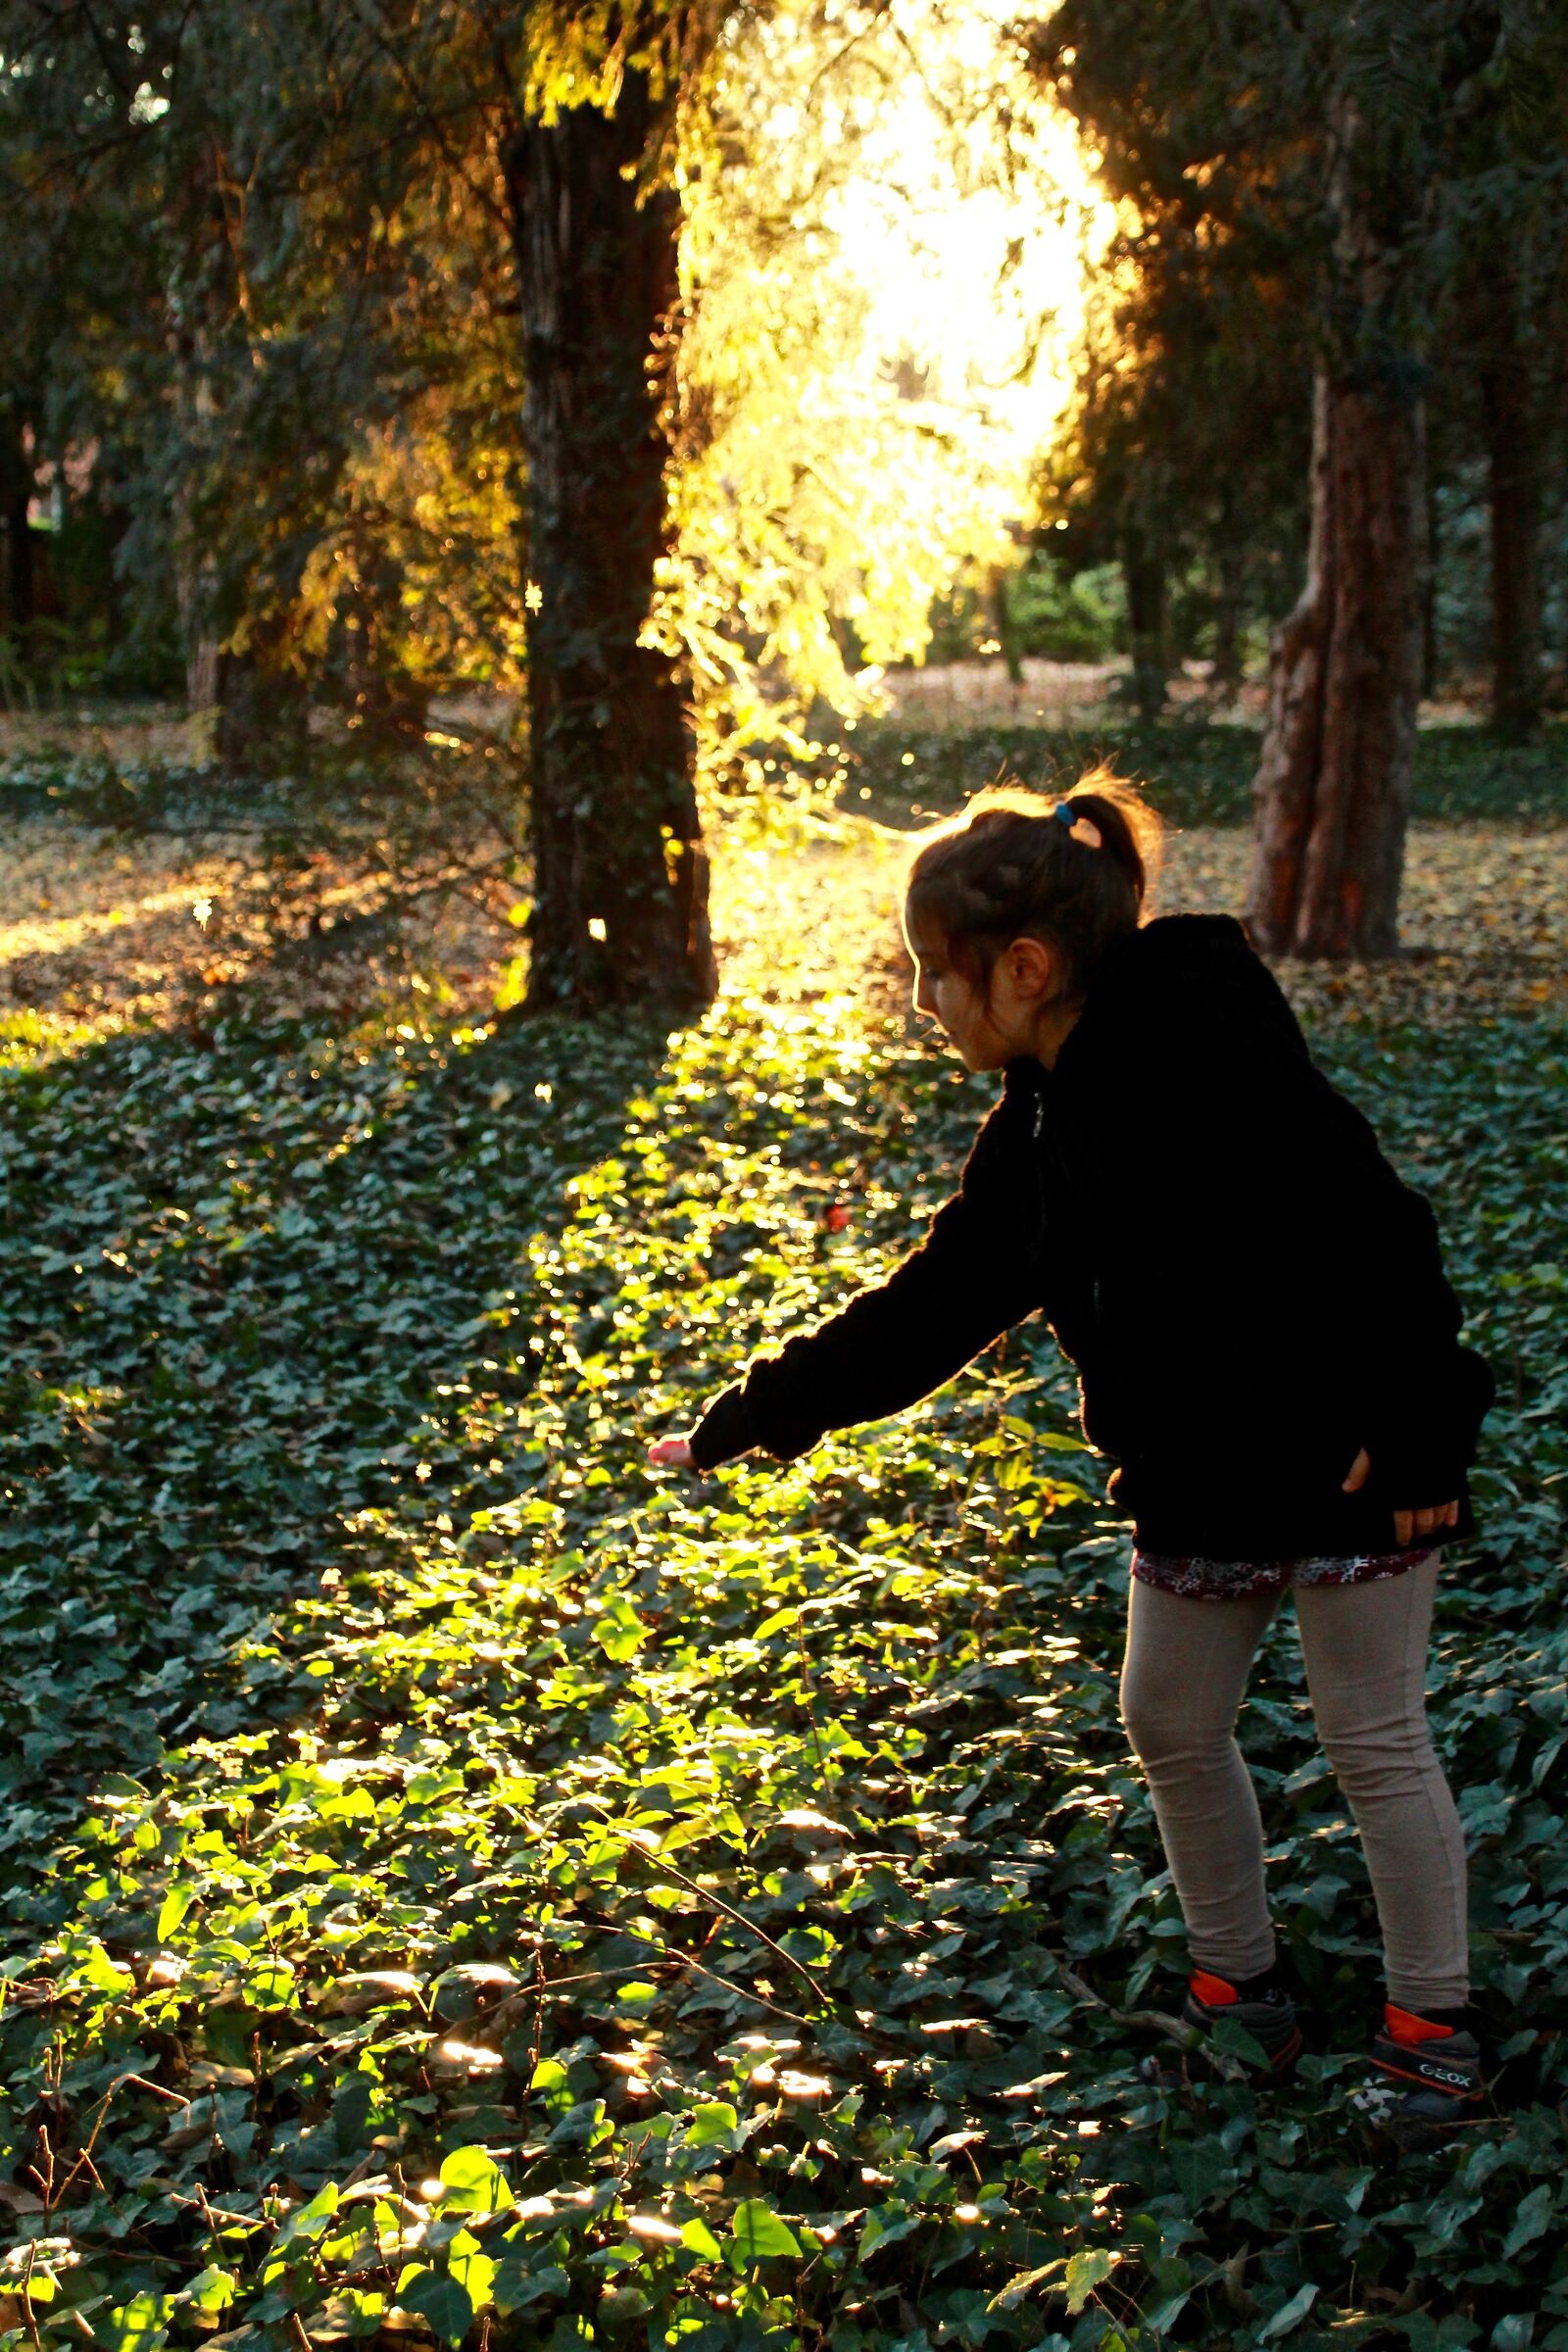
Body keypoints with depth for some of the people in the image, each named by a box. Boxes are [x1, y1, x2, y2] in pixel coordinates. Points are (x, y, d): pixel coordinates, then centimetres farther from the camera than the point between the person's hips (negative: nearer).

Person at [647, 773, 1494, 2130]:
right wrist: (748, 1423, 10)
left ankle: (1433, 2028, 19)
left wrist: (1414, 1436, -22)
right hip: (1202, 1481, 9)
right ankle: (1242, 1995, 32)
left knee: (1375, 1741, 2)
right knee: (1171, 1724, 15)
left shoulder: (1206, 1051, -23)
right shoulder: (1039, 1125, 5)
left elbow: (1378, 1234, -23)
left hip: (1355, 1461, -9)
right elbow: (935, 1305, 11)